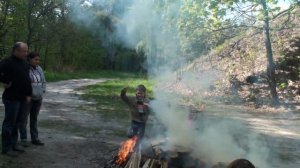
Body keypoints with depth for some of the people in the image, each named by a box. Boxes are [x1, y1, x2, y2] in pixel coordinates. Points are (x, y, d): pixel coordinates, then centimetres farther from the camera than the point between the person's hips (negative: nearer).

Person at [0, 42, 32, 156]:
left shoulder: (25, 63, 13)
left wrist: (29, 94, 13)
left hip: (22, 98, 8)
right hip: (11, 98, -8)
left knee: (16, 122, 14)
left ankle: (13, 144, 24)